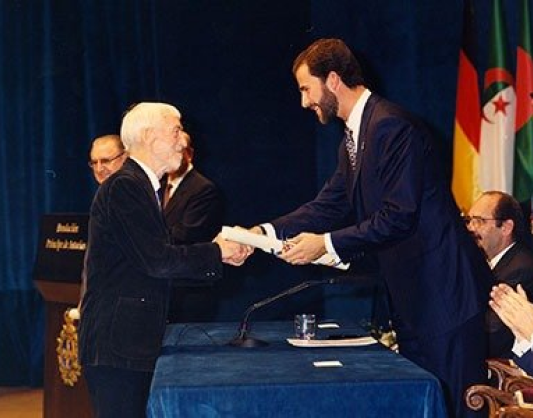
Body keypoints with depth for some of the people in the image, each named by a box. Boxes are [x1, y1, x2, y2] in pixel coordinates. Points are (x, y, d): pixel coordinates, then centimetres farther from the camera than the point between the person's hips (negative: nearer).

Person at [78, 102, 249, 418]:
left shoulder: (141, 186, 17)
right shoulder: (124, 187, -14)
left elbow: (161, 260, 13)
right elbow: (156, 261, -20)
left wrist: (222, 256, 5)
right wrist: (215, 252, -8)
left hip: (135, 340, 10)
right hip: (116, 343, -10)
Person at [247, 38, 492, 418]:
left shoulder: (392, 126, -18)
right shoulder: (354, 138, 13)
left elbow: (399, 216, -23)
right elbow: (330, 205, 11)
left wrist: (327, 243, -19)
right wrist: (267, 232, -1)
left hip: (443, 292, -10)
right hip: (411, 293, 10)